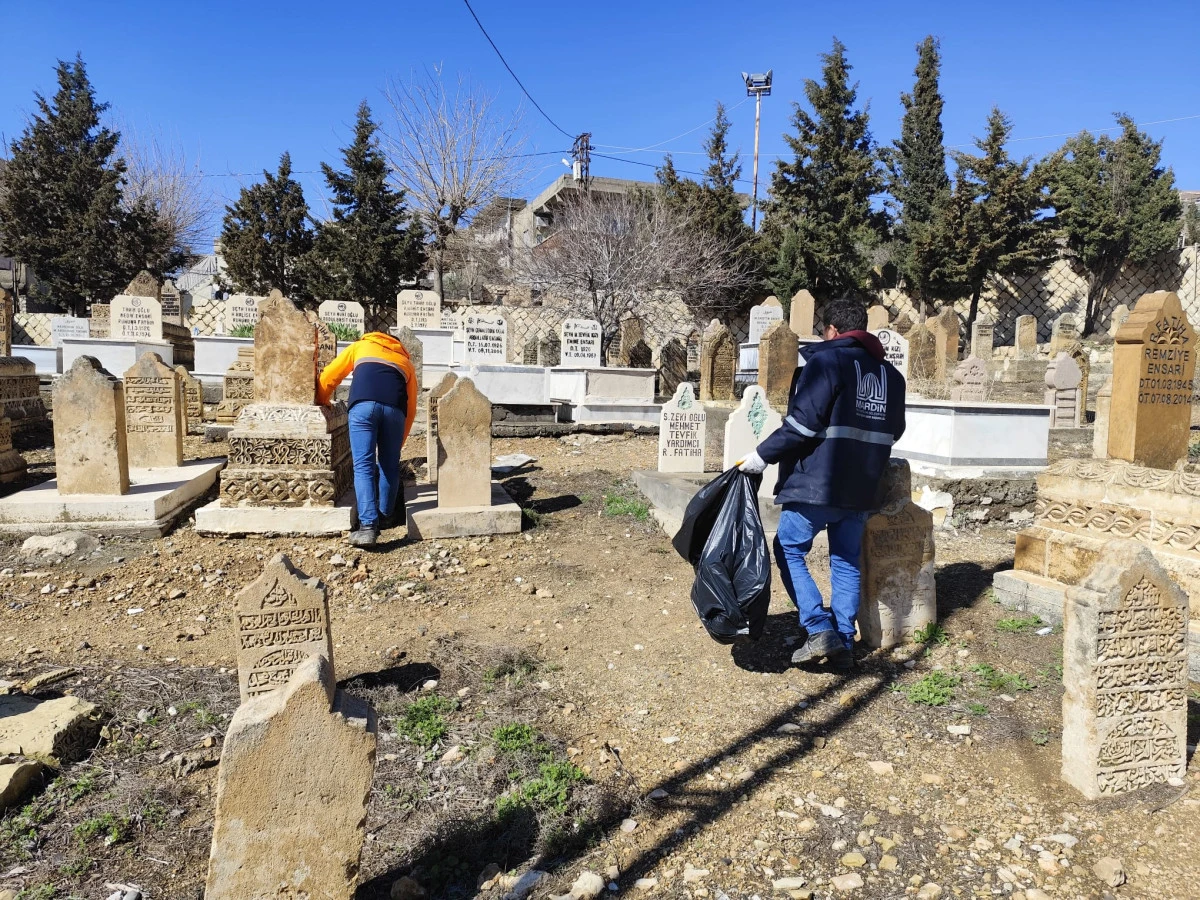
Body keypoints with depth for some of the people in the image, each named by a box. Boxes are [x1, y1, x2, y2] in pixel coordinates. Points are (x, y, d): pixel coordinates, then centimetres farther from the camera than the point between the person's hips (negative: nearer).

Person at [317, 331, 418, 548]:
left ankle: (368, 526, -13)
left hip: (363, 404, -1)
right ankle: (386, 517, 28)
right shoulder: (405, 361, 36)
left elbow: (328, 376, 27)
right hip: (394, 407, 2)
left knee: (363, 466, -3)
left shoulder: (361, 346, 34)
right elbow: (411, 408, 29)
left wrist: (322, 403, 45)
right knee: (389, 466, 17)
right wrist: (399, 442, 36)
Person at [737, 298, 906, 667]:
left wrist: (763, 455, -11)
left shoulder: (826, 360, -10)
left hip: (815, 483, -6)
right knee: (846, 561, 16)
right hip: (860, 487, 7)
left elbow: (802, 422, -18)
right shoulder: (891, 374, 12)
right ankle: (844, 641, 19)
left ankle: (819, 629, -1)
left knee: (789, 550, 8)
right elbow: (894, 431, 19)